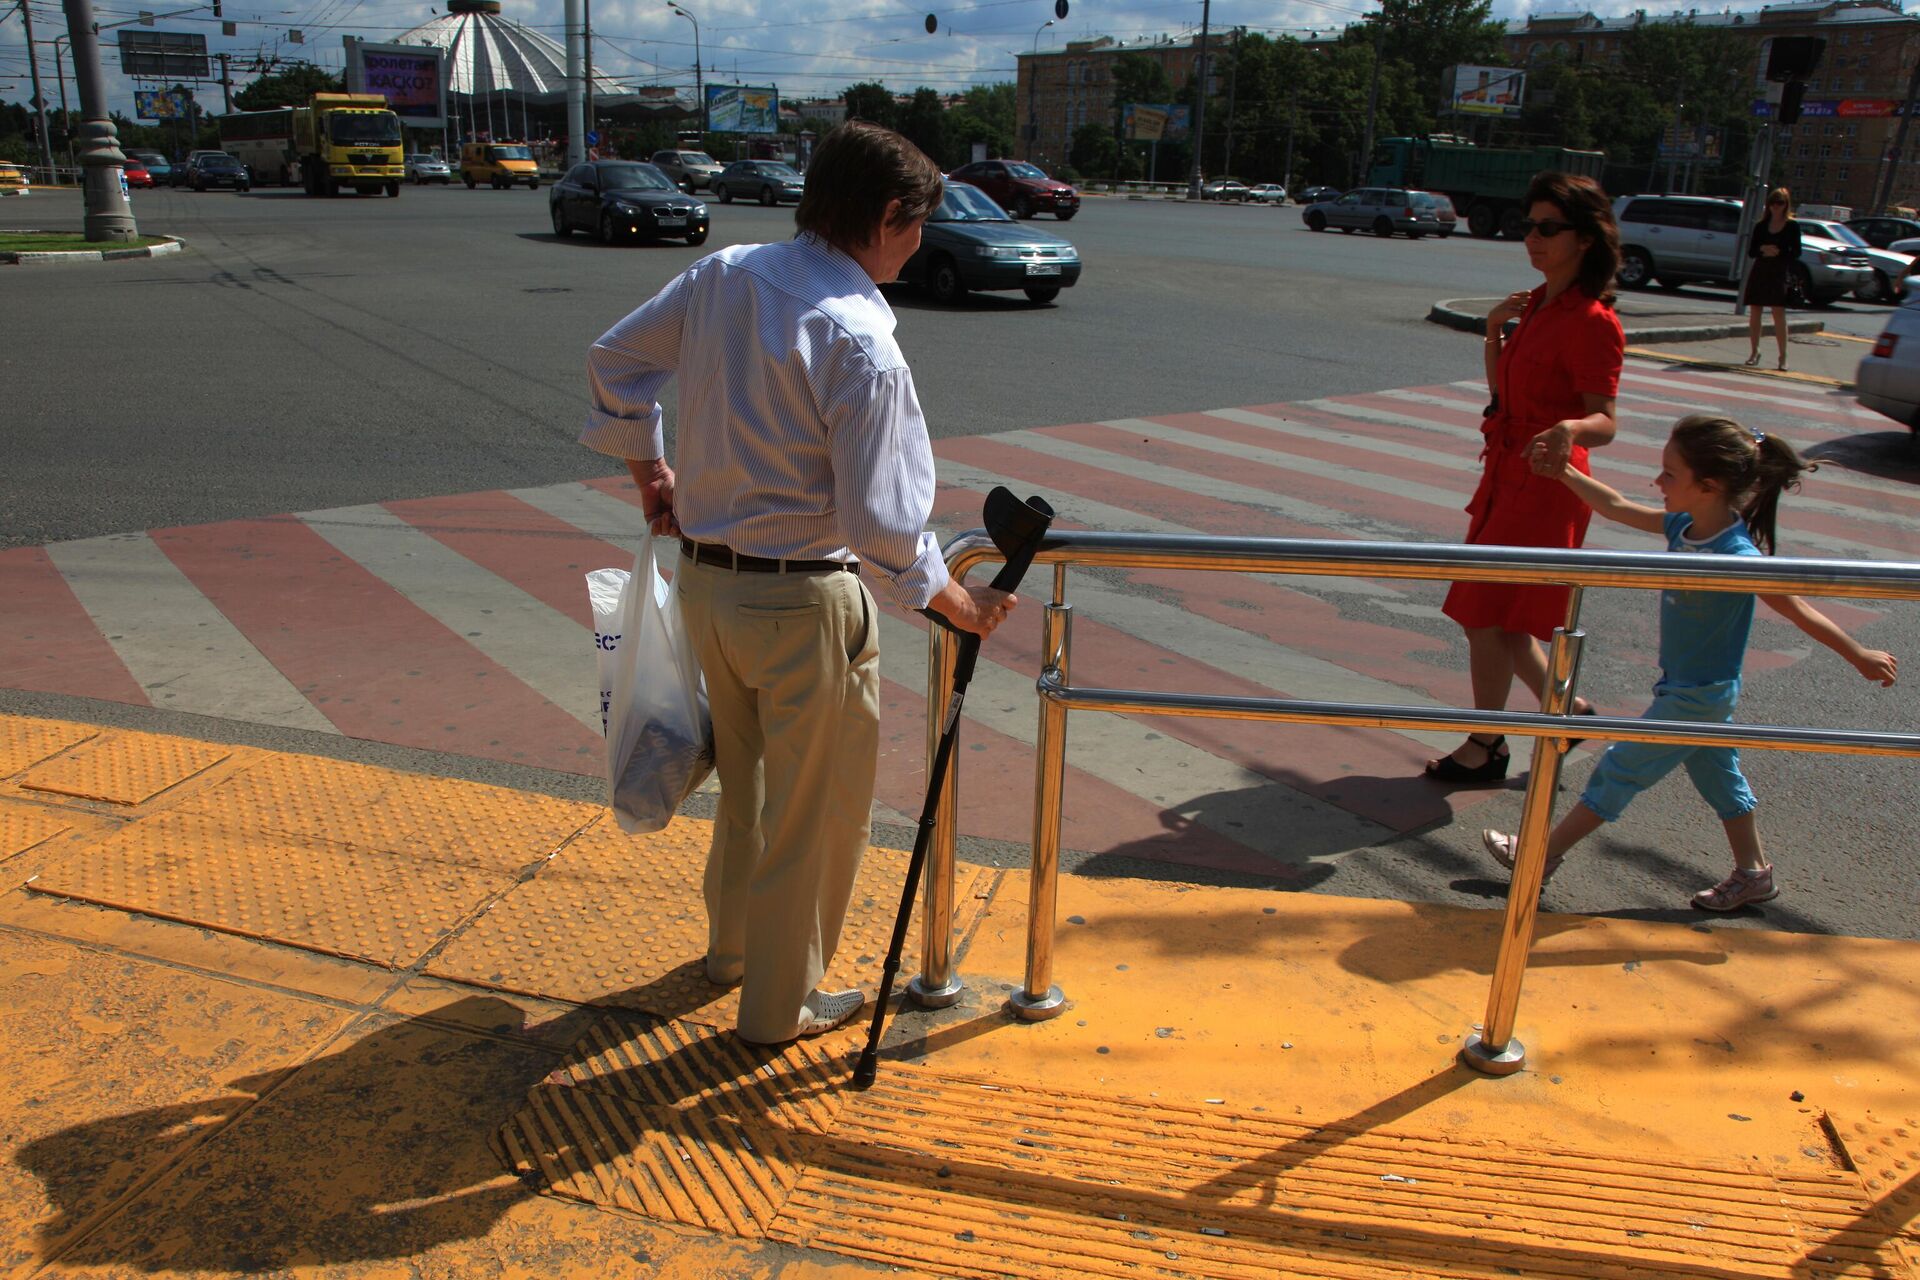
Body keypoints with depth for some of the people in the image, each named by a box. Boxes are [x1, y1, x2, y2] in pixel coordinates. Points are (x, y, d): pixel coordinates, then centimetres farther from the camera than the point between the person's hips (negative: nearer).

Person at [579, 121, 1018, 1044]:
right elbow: (880, 522, -23)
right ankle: (781, 1004, 30)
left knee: (747, 778, 28)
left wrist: (648, 470, 21)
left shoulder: (722, 275, -1)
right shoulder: (860, 344, -23)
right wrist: (958, 603, -9)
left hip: (703, 578, 8)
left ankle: (732, 945, 49)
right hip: (801, 601, -8)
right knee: (816, 811, 13)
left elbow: (614, 361, 11)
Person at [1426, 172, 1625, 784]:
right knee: (1495, 617, 15)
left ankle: (1487, 747, 12)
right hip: (1507, 474, 9)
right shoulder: (1538, 302, 11)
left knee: (1488, 616, -3)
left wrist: (1572, 429, -41)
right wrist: (1493, 331, 1)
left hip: (1543, 485, -9)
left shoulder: (1592, 322, -16)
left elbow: (1605, 421, -19)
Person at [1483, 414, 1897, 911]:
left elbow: (1800, 612, -18)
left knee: (1621, 770, 1)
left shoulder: (1737, 556, -27)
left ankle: (1544, 853, 11)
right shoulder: (1683, 527, -6)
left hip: (1698, 696, -8)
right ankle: (1753, 874, 34)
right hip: (1686, 687, 8)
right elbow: (1617, 507, 7)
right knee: (1717, 775, 19)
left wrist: (1861, 656, -8)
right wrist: (1563, 473, 8)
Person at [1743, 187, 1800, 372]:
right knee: (1754, 314, 4)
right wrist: (1763, 249, -13)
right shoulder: (1761, 225, 10)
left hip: (1779, 274, -3)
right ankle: (1754, 351, 16)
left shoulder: (1792, 225, 2)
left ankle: (1783, 356, -3)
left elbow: (1796, 253, -1)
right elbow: (1751, 251, 6)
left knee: (1779, 315, -8)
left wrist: (1778, 253, -16)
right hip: (1759, 273, 3)